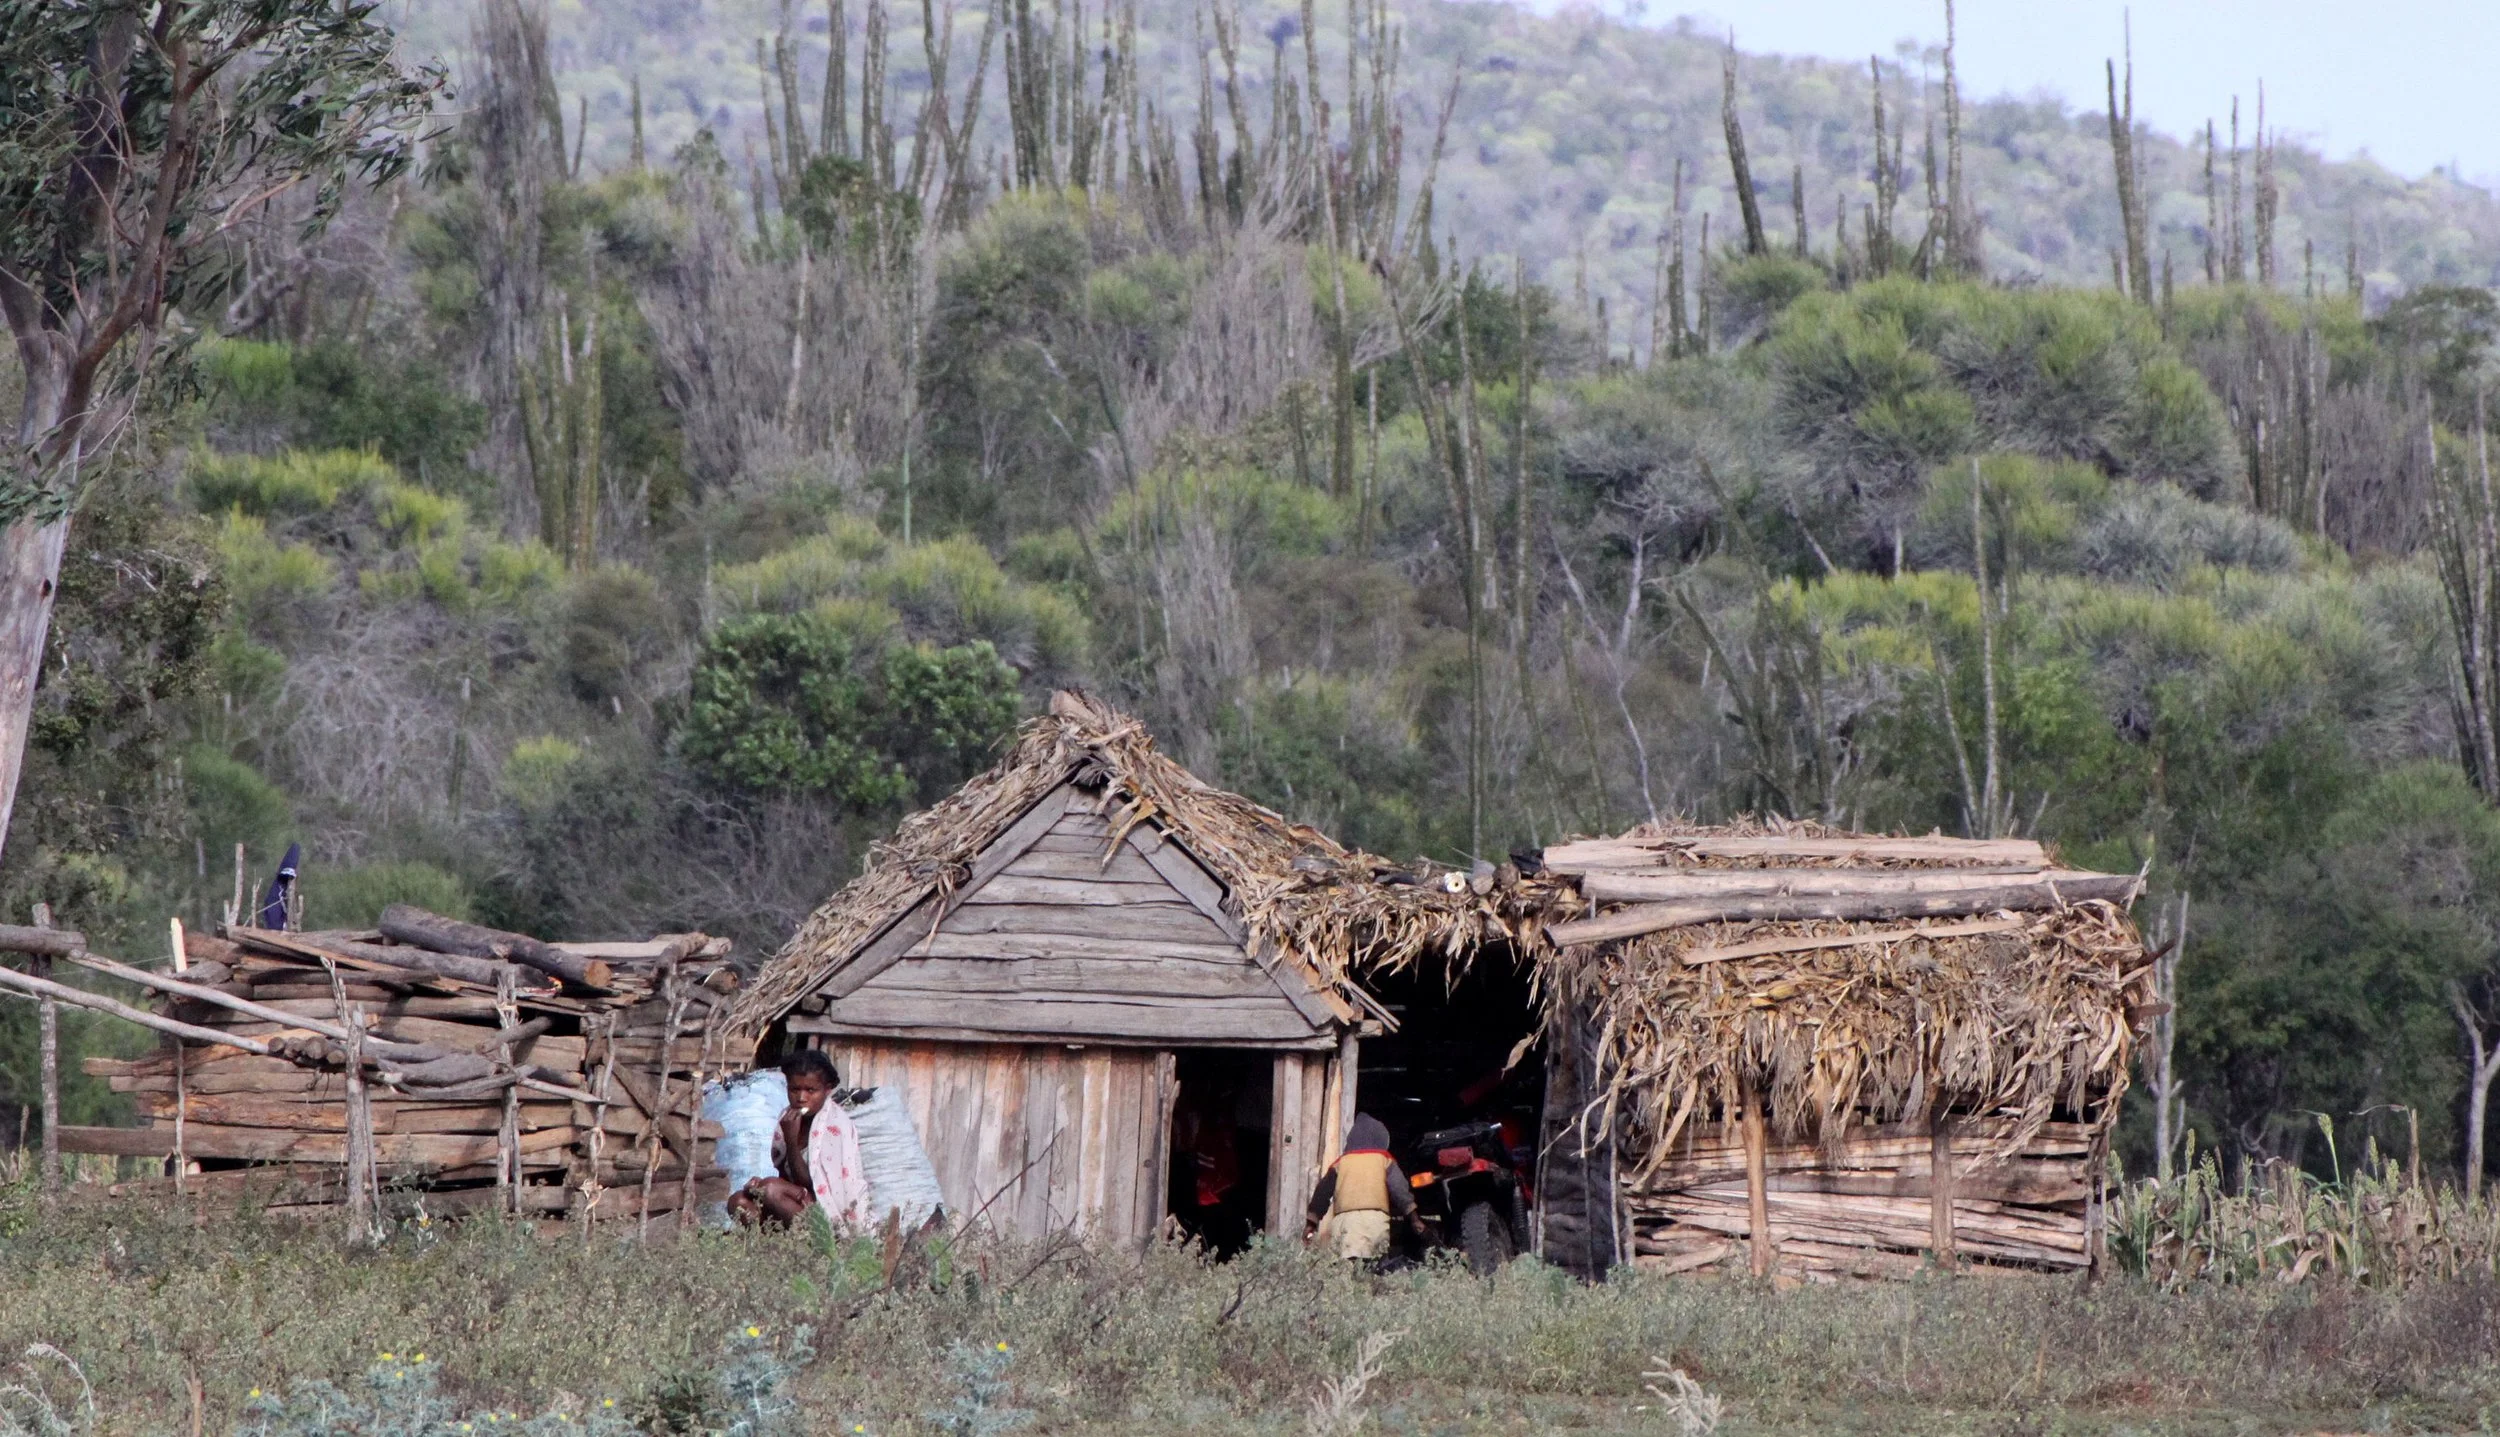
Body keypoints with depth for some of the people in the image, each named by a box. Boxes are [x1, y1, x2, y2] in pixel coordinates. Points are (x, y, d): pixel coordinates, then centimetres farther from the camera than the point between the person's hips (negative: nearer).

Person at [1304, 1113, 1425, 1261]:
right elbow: (1399, 1188, 8)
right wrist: (1413, 1217, 9)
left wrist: (1312, 1221, 25)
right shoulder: (1385, 1160, 16)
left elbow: (1323, 1191, 21)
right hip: (1375, 1215, -1)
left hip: (1345, 1216, 1)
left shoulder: (1341, 1162, 21)